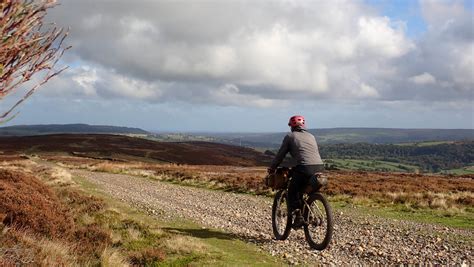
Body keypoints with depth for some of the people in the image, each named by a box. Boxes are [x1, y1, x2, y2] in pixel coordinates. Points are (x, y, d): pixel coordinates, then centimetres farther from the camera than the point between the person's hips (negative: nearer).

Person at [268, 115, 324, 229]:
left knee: (292, 192, 12)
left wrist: (272, 168, 26)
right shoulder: (311, 136, 27)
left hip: (305, 168, -5)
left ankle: (298, 216, -1)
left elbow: (280, 154, 14)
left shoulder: (290, 136, 13)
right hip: (319, 167, 5)